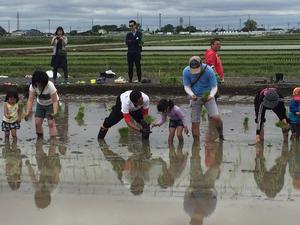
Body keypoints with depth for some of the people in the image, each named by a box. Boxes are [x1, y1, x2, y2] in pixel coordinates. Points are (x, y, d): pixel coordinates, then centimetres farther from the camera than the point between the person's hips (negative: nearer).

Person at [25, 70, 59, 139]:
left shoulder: (50, 86, -34)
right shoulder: (33, 86, -24)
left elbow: (55, 101, -35)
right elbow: (30, 100, -28)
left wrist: (55, 112, -52)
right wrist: (27, 112, -43)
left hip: (50, 104, -4)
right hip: (40, 104, 4)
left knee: (51, 123, -17)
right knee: (37, 122, -2)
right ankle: (40, 138, 18)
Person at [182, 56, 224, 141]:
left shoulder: (209, 71, -22)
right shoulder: (186, 72, -16)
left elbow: (214, 87, -16)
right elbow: (186, 86, -7)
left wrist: (211, 96, -36)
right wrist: (191, 95, -28)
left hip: (208, 96, -2)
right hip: (195, 98, 2)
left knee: (216, 117, -20)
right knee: (195, 123, -1)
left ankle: (221, 136, 3)